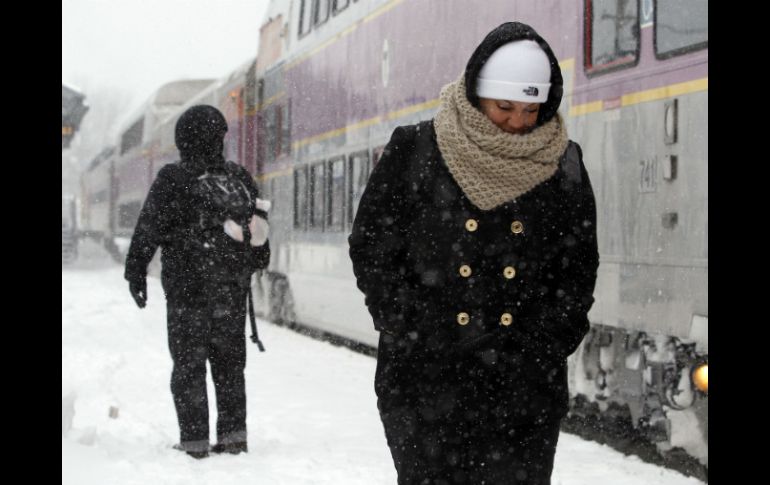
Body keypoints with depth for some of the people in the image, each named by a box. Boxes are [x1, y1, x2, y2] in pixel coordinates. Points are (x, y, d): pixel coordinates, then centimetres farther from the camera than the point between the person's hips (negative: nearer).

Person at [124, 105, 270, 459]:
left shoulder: (171, 180, -9)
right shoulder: (239, 179, 4)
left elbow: (147, 231, -7)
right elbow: (259, 228, 12)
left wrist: (136, 272, 1)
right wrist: (254, 264, 26)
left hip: (187, 287, -4)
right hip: (232, 289, 4)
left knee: (188, 363, 2)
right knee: (229, 363, 13)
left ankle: (194, 441, 0)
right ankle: (233, 434, 12)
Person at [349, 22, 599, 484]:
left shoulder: (563, 166, 5)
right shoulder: (415, 152, -2)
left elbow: (580, 266, 11)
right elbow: (372, 246, 1)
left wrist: (549, 342, -2)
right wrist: (413, 332, -7)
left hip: (527, 385, 2)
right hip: (426, 377, -1)